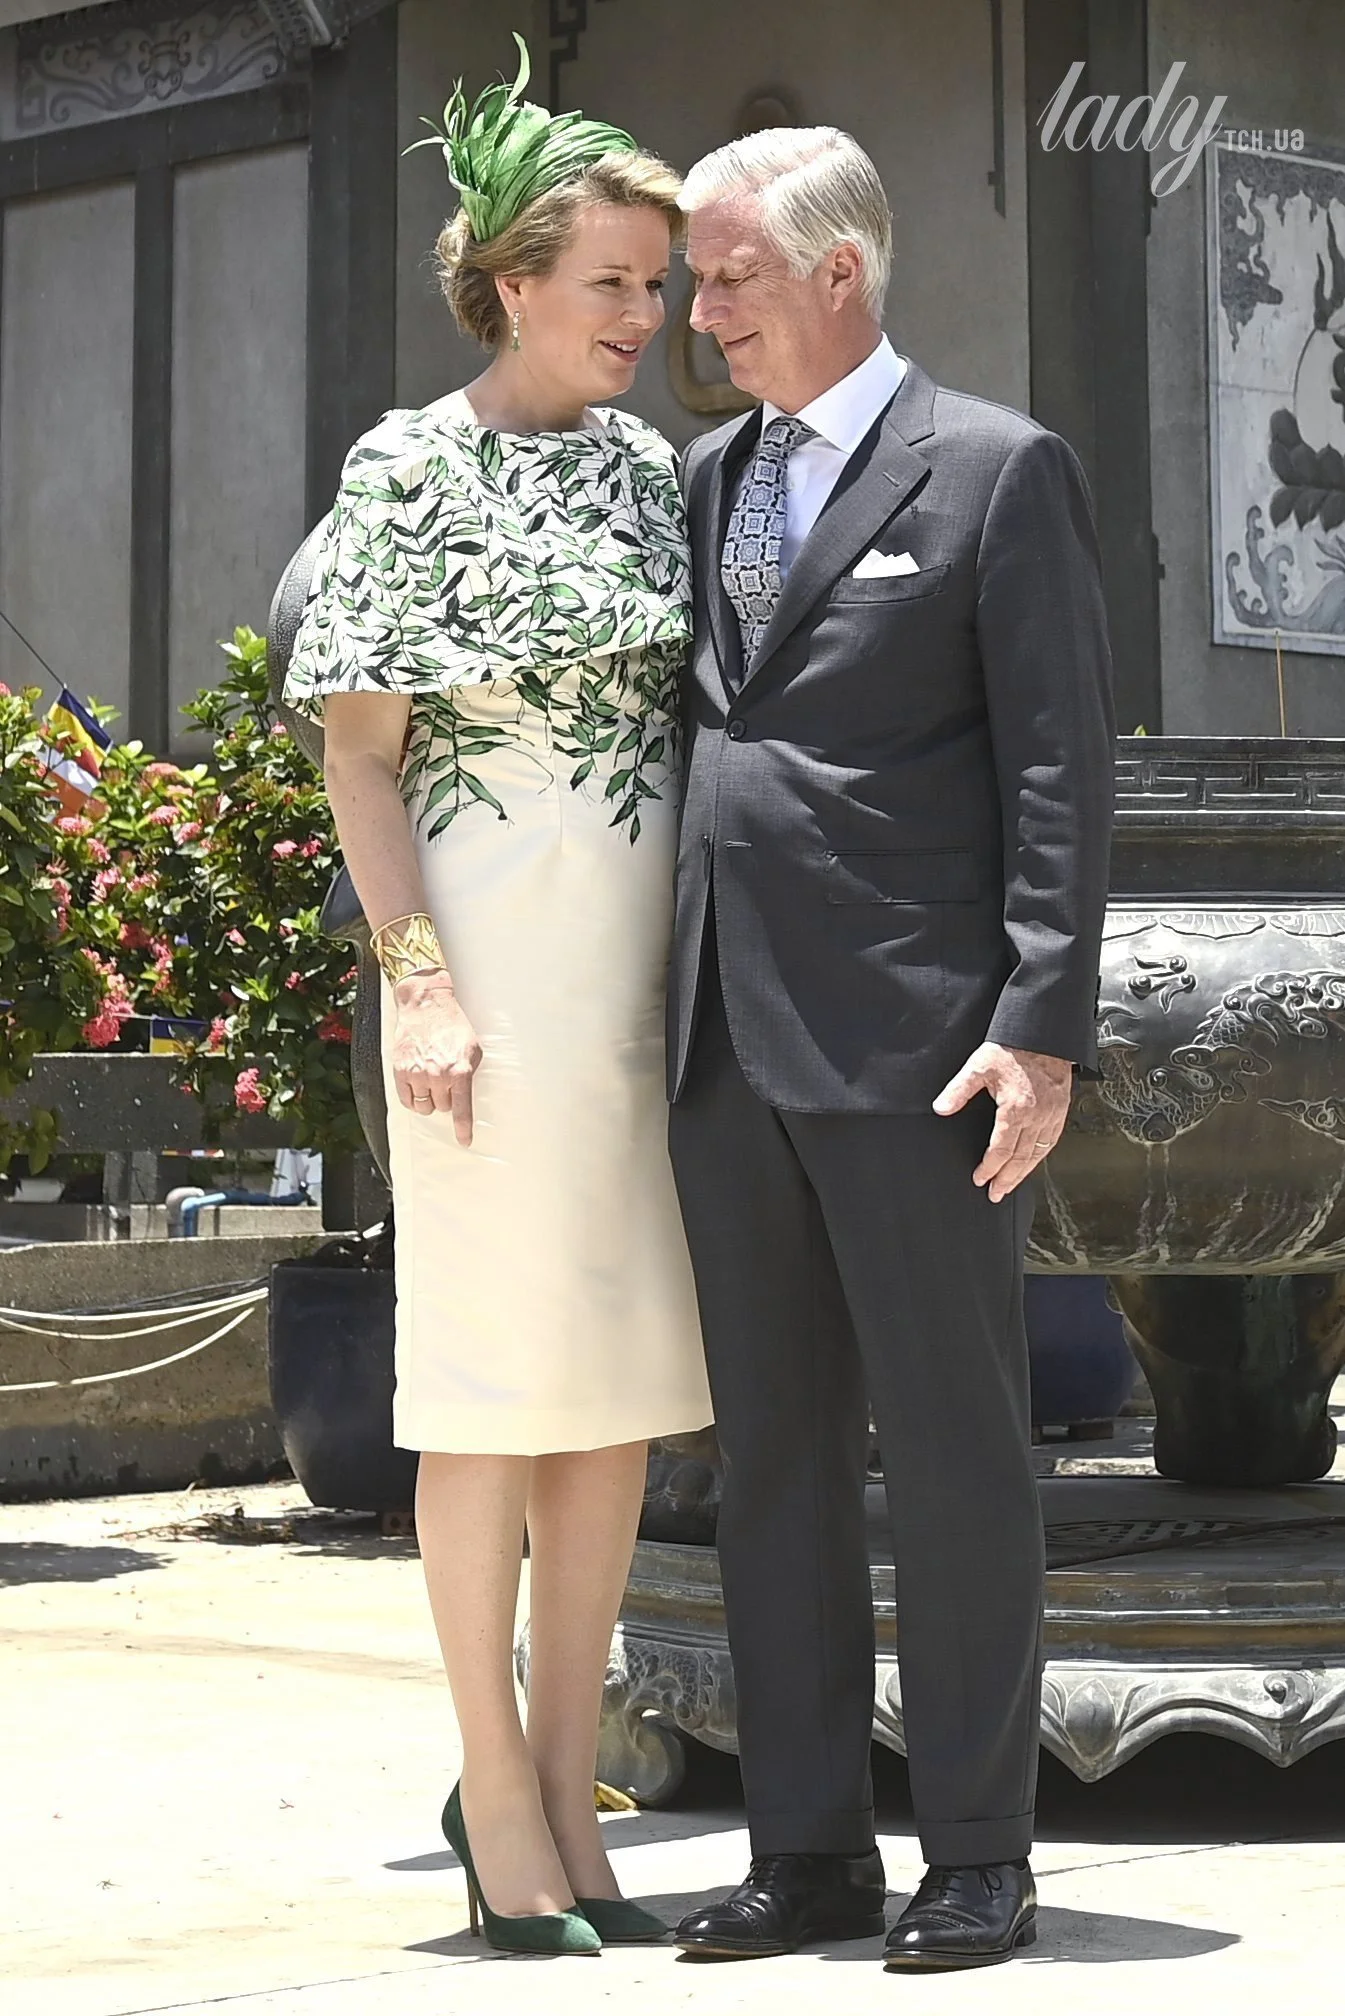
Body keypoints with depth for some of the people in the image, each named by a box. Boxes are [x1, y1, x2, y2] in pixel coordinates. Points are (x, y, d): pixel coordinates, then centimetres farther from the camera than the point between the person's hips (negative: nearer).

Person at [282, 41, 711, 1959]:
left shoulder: (651, 467, 12)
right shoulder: (413, 470, -5)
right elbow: (360, 747, -7)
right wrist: (421, 981, -15)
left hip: (651, 967, 6)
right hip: (494, 953, -6)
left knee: (627, 1374, 7)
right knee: (495, 1366, -2)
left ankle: (567, 1787, 16)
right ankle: (494, 1788, 7)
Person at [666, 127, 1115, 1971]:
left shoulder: (1000, 472, -3)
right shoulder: (707, 480, 17)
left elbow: (1059, 771, -7)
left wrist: (1042, 1027, -15)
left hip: (915, 1040, -6)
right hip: (729, 1043, 7)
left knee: (955, 1454, 0)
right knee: (774, 1456, 9)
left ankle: (980, 1862, 8)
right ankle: (810, 1851, 17)